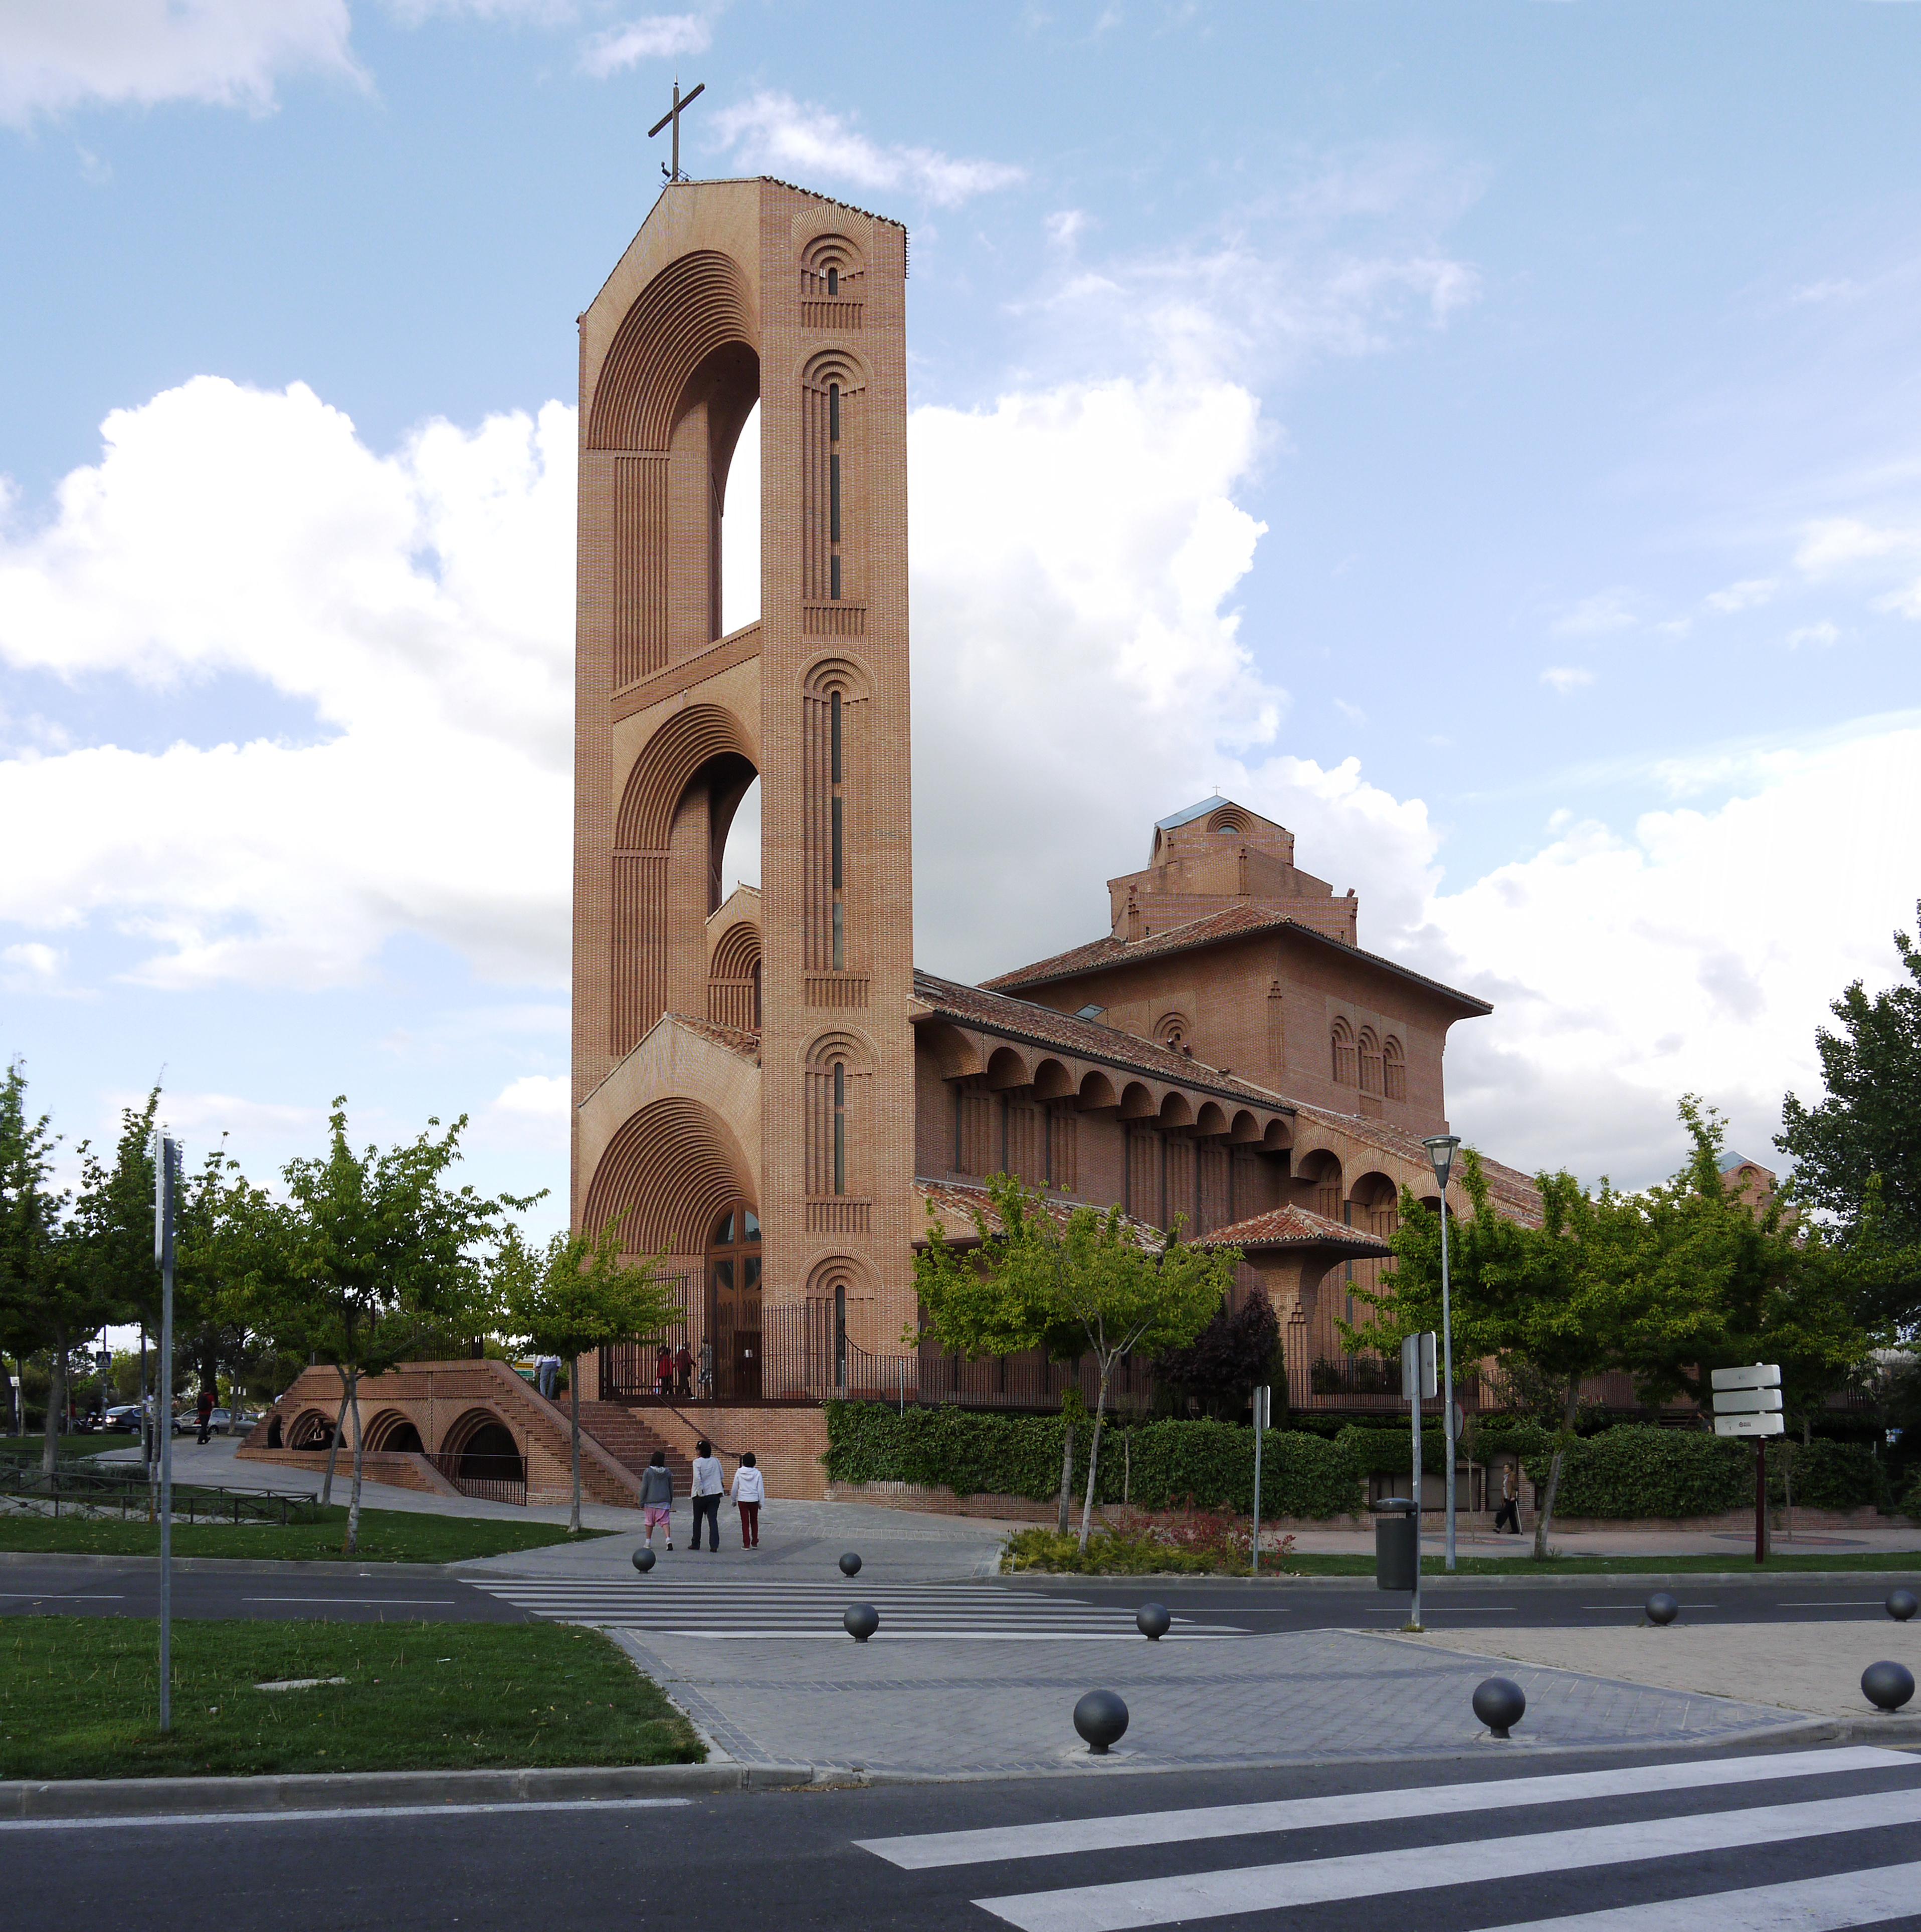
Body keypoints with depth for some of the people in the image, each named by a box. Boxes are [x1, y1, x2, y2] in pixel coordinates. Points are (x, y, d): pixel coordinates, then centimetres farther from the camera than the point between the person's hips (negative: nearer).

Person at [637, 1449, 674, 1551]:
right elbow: (671, 1489, 10)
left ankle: (648, 1542, 19)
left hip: (650, 1501, -1)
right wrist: (670, 1502, 20)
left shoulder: (648, 1472, -5)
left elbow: (644, 1488, -6)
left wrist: (642, 1503, 0)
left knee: (649, 1522, 13)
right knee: (665, 1521, -3)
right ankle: (669, 1539, -23)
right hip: (664, 1501, 1)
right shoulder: (668, 1472, 3)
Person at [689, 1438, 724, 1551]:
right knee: (713, 1520, -1)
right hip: (715, 1494, 3)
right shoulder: (716, 1461, 4)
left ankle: (696, 1544, 23)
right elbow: (722, 1477, 10)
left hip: (701, 1495, -3)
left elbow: (697, 1478, -20)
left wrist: (700, 1492, -12)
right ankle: (714, 1545, -13)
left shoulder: (697, 1462, -9)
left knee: (697, 1520, 14)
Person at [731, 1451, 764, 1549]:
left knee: (745, 1523, 6)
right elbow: (760, 1489, -4)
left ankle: (746, 1544, 4)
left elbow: (735, 1487, 0)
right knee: (754, 1522, 15)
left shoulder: (739, 1472, -6)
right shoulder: (757, 1473, -6)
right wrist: (761, 1502, 5)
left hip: (742, 1500, -1)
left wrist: (734, 1500, 12)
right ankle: (755, 1543, 17)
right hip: (754, 1500, 1)